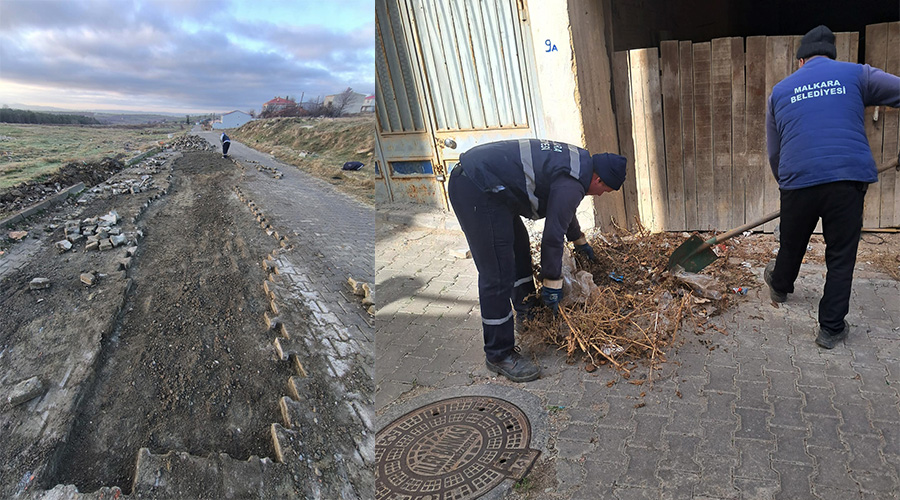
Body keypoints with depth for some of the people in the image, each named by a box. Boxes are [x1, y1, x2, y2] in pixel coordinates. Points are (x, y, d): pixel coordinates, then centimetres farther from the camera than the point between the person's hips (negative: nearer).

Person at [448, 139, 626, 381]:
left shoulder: (579, 161, 18)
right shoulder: (572, 185, -14)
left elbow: (564, 211, 35)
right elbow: (552, 236, -12)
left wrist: (580, 241, 47)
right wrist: (552, 284, -1)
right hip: (476, 191, -12)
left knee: (518, 245, 26)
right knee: (497, 277, -8)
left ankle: (527, 309, 45)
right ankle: (498, 355, 3)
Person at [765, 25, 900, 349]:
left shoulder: (780, 91, 14)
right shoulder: (856, 74, 8)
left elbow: (774, 152, 18)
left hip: (798, 181, 2)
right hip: (849, 179, -1)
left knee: (792, 246, 24)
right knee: (841, 257, 11)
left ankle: (779, 286, 51)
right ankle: (831, 328, 17)